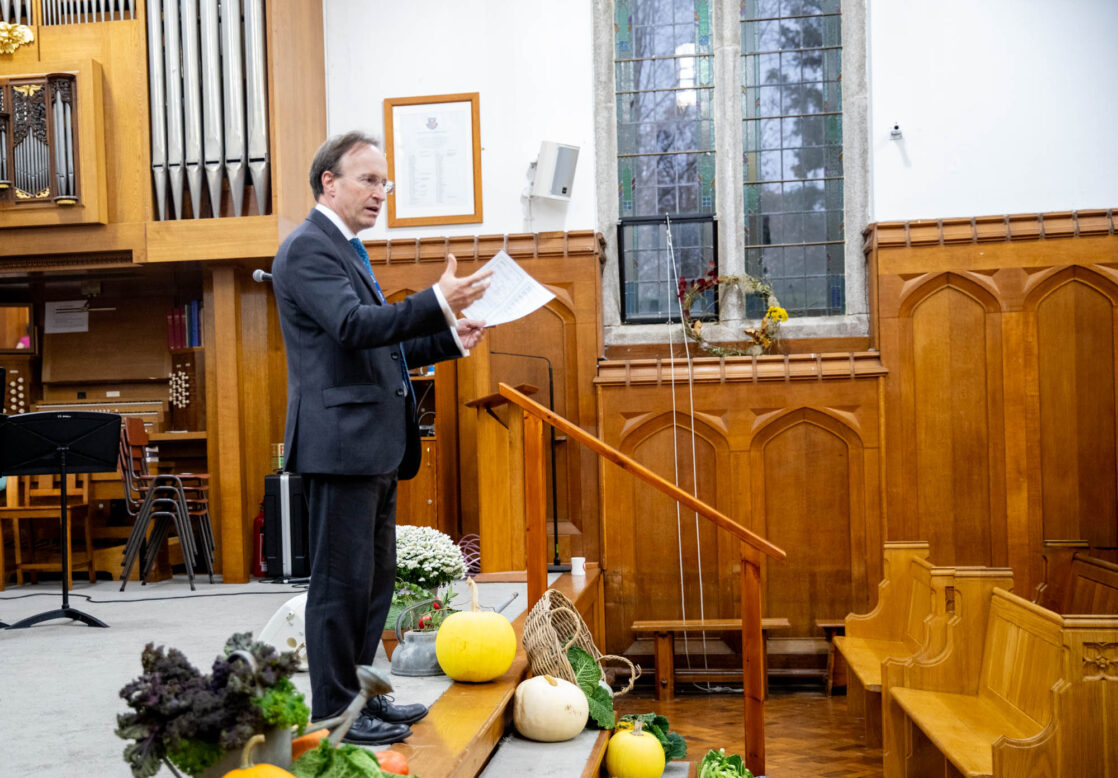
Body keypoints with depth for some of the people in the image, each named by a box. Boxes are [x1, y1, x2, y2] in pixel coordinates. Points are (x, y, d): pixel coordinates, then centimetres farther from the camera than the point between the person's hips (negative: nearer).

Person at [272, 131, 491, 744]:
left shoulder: (346, 250, 22)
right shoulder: (308, 247, -10)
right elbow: (352, 326, -25)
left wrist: (449, 339, 12)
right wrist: (436, 303, -35)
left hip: (373, 445, 10)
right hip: (340, 442, -10)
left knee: (374, 579, 16)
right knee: (342, 582, -2)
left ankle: (362, 695, 28)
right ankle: (334, 713, 10)